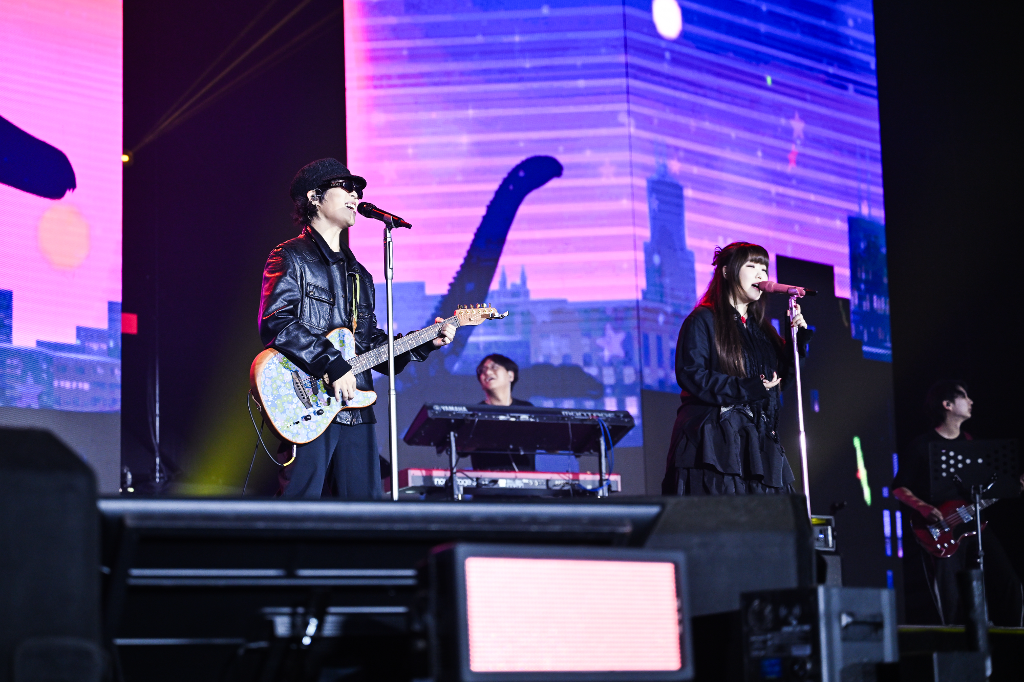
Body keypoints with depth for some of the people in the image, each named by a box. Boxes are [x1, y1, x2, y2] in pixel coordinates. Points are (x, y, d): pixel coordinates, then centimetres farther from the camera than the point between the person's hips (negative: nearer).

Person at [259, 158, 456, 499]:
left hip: (355, 410, 8)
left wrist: (425, 343, 11)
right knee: (300, 498, -10)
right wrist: (333, 365, -19)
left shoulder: (358, 274, 24)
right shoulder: (290, 258, -1)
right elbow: (275, 324, -16)